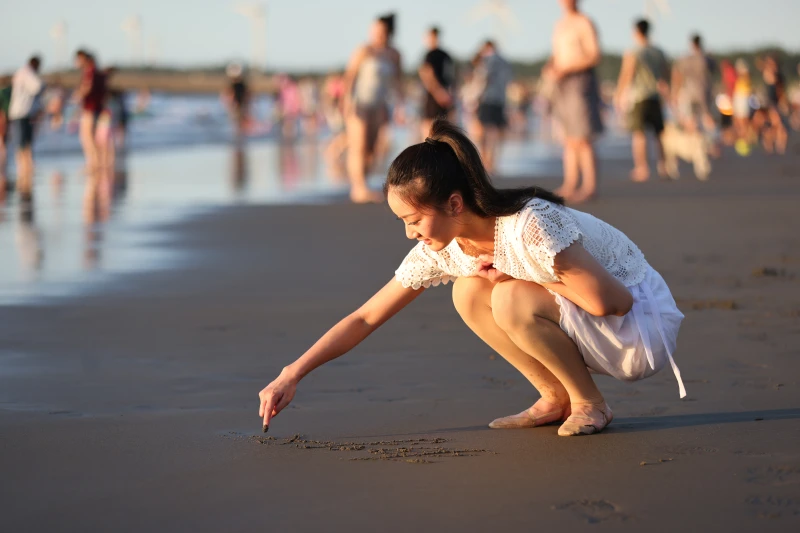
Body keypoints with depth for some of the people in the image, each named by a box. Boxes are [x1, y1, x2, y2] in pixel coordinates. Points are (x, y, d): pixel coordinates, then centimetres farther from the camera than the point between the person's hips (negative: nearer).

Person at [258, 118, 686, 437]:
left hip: (643, 318, -8)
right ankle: (556, 400, 1)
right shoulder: (441, 249, -7)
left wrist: (513, 275, -21)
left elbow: (611, 301, -31)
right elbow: (365, 318, -1)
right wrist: (292, 375, -10)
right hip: (586, 325, 8)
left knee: (510, 301, -28)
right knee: (469, 294, -8)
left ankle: (590, 404, -9)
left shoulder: (530, 227, -30)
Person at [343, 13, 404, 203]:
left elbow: (397, 79, 14)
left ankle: (357, 188, 12)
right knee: (358, 147, -8)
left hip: (378, 106, 5)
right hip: (359, 103, -5)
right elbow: (349, 75, -11)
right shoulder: (364, 51, -11)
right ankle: (360, 189, -14)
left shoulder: (394, 55, 4)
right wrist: (347, 100, -18)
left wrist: (400, 102, 5)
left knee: (372, 149, 3)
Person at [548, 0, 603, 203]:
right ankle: (570, 185, 9)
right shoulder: (560, 26, 17)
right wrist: (550, 68, 1)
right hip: (562, 85, 8)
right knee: (569, 139, 7)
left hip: (581, 82, -8)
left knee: (582, 139, -11)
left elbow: (594, 56, -13)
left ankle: (589, 186, -10)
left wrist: (566, 69, -19)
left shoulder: (584, 23, -8)